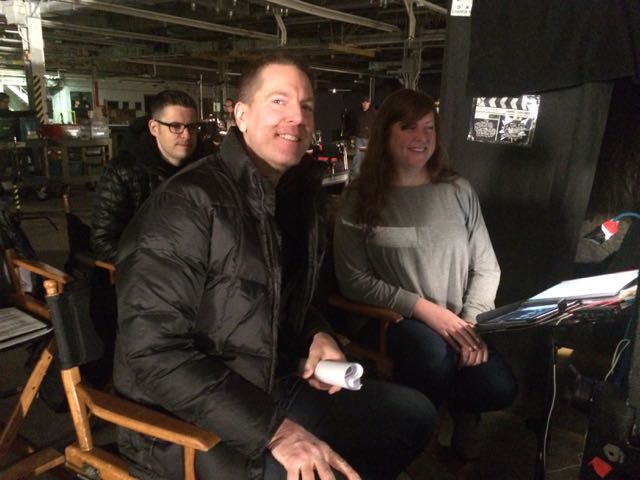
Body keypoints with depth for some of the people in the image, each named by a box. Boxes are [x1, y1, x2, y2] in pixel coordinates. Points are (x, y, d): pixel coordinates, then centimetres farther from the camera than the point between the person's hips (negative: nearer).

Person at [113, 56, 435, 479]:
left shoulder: (299, 194, 5)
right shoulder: (187, 202, -21)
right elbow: (155, 353, -25)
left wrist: (318, 335, -1)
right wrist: (274, 429, -28)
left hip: (276, 388, 8)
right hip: (187, 420, -7)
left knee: (415, 413, 11)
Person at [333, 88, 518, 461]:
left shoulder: (459, 190, 6)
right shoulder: (361, 198, -2)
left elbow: (486, 267, 7)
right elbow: (353, 279, -7)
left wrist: (473, 322, -10)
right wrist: (423, 308, -15)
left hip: (458, 326, 3)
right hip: (393, 322, -2)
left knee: (501, 389, -22)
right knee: (431, 349, -33)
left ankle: (461, 410, 17)